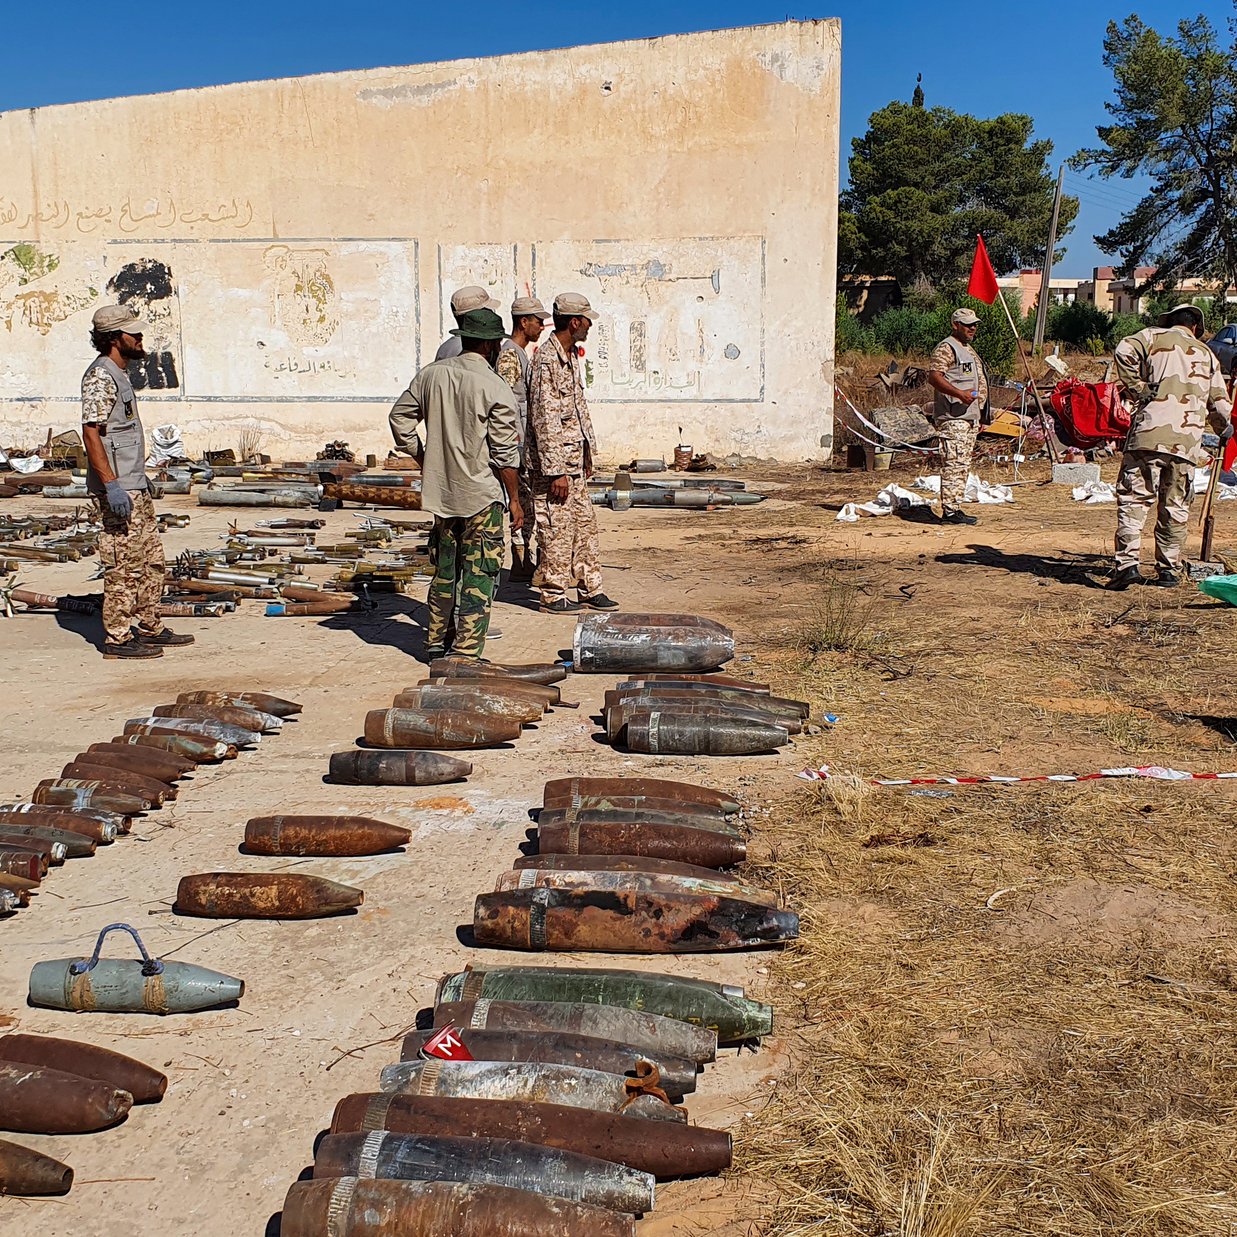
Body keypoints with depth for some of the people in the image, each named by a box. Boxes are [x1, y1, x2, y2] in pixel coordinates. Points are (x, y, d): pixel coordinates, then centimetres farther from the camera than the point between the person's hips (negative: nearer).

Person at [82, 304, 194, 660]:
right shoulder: (99, 376, -13)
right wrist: (112, 485, -25)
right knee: (124, 564, -6)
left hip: (134, 486, 10)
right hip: (117, 490, -10)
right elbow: (91, 433, -20)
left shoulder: (119, 374, 17)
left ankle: (149, 628, 24)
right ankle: (117, 638, 1)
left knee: (151, 560, 14)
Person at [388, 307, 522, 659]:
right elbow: (505, 453, -11)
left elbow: (400, 419, 10)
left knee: (445, 568, 19)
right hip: (481, 494, -6)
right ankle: (466, 651, 1)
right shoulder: (496, 388, -12)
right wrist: (514, 499, -2)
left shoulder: (431, 374, 3)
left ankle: (437, 640, 30)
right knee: (479, 573, 1)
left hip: (440, 488, 6)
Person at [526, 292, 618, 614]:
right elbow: (544, 420, -22)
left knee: (584, 524, 13)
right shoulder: (546, 361, -18)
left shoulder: (571, 355, 12)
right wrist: (556, 471, -22)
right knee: (557, 528, -1)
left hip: (574, 458, 10)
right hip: (553, 459, -10)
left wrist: (588, 452, 21)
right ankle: (553, 596, 10)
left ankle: (591, 590, 22)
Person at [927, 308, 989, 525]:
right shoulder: (946, 348, -7)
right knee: (954, 463, -14)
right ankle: (949, 511, -15)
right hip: (952, 417, -10)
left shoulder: (969, 350, 24)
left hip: (970, 417, 10)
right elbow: (934, 376, -21)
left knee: (963, 466, 10)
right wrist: (960, 394, -29)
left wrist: (978, 416, 25)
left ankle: (955, 508, 13)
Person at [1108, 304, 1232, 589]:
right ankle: (1169, 570, 14)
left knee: (1133, 498, -5)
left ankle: (1127, 563, -16)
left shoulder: (1154, 336, 13)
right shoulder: (1206, 354, 22)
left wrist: (1137, 390, -3)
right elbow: (1220, 403, 21)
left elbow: (1124, 352, -9)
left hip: (1150, 431, -3)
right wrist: (1225, 430, 39)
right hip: (1188, 440, 3)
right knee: (1176, 507, 10)